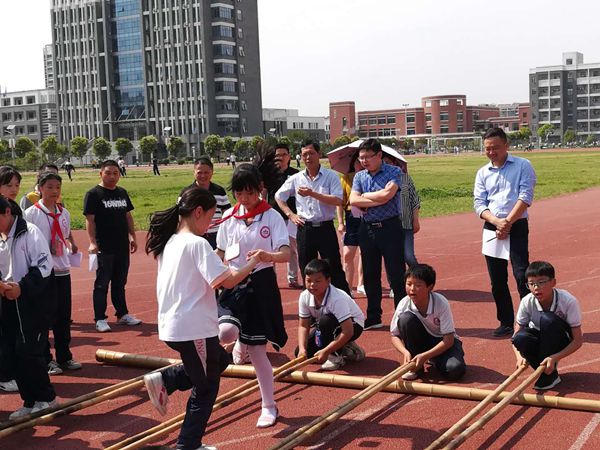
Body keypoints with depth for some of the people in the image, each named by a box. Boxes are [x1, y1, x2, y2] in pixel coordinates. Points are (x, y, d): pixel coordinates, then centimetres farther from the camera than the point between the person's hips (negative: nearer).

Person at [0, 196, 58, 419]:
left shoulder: (29, 233, -10)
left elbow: (44, 265, -15)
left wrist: (21, 287, -20)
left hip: (32, 300, -7)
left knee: (28, 351, -9)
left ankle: (46, 397, 10)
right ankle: (30, 401, 19)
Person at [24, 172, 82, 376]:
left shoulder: (63, 212, 9)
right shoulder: (31, 213, -7)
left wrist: (72, 244, 5)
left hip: (62, 269, 5)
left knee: (64, 316, 10)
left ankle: (64, 357, 22)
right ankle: (46, 360, 12)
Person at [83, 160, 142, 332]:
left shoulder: (122, 193, 12)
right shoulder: (93, 194, -6)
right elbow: (89, 220, -11)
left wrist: (133, 237, 13)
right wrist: (92, 242, -19)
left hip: (122, 247, 6)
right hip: (104, 248, -6)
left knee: (120, 283, 15)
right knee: (102, 284, 0)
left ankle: (123, 314, 24)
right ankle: (100, 319, 6)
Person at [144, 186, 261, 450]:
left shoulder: (170, 242, 9)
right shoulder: (197, 243, -17)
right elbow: (227, 280, -21)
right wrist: (252, 263, -7)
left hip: (172, 327, 9)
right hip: (194, 328, -9)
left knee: (219, 361, 28)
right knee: (205, 389, 9)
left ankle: (164, 381, 13)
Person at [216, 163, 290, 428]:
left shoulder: (271, 217, -6)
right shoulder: (229, 217, 4)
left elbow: (286, 254, -18)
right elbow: (220, 253, 14)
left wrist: (269, 255, -39)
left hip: (261, 284, -2)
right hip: (234, 284, 3)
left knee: (257, 350, 4)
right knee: (225, 333, -29)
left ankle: (269, 406, 23)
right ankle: (240, 340, 9)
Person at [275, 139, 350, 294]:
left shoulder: (330, 176, -3)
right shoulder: (296, 178, 7)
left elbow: (338, 200, -16)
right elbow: (278, 196, 19)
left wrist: (312, 193, -21)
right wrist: (290, 215, 7)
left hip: (325, 228, -3)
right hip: (305, 229, 3)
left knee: (335, 270, -1)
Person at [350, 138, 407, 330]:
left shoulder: (394, 172, -5)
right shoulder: (359, 176, 10)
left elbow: (387, 194, -21)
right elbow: (353, 201, -5)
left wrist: (365, 196, -6)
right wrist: (378, 200, -13)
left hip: (389, 227, -5)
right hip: (367, 228, 5)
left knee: (396, 275, -3)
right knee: (370, 275, 11)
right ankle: (373, 317, 22)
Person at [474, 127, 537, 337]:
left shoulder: (522, 166, 0)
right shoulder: (482, 173, 11)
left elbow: (525, 197, -9)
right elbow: (478, 204, 4)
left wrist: (507, 222, -15)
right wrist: (496, 222, -14)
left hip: (517, 227, -4)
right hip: (491, 228, 5)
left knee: (522, 275, -12)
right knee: (497, 280, 8)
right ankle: (506, 322, 19)